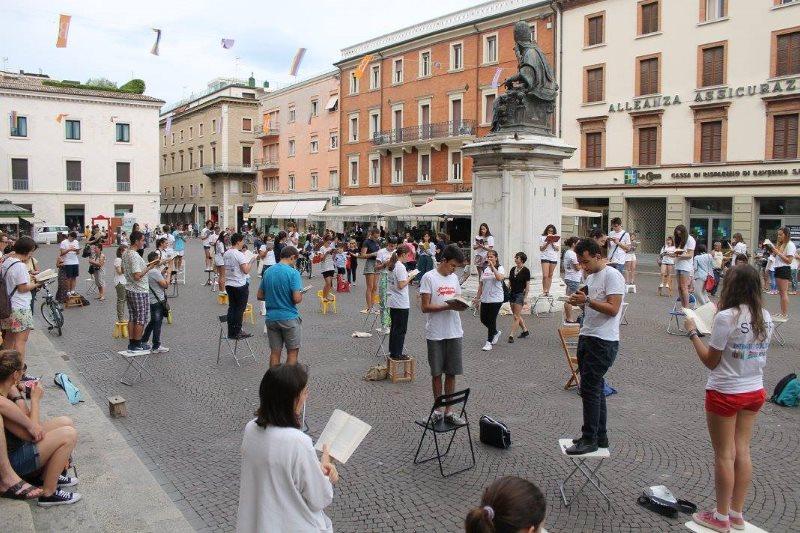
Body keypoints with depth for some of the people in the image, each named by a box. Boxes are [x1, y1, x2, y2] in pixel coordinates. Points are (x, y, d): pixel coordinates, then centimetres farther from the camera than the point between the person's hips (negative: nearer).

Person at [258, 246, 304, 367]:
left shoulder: (268, 271, 6)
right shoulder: (293, 273, -14)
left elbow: (259, 296, 10)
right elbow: (297, 298, -21)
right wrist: (301, 295, 1)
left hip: (271, 317, 5)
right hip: (289, 318, -5)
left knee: (275, 352, 11)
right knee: (292, 352, 8)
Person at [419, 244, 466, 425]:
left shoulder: (454, 277, 11)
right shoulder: (429, 277, -8)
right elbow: (425, 307, -12)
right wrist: (448, 306, -22)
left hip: (454, 333, 5)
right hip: (435, 334, -5)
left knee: (451, 373, 8)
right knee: (437, 373, 7)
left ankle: (449, 410, 17)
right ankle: (438, 408, 20)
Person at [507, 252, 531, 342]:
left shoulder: (525, 270, -9)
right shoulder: (513, 269, 9)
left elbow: (528, 285, -8)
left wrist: (525, 297, -11)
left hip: (520, 294, -7)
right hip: (512, 293, 7)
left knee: (516, 316, -7)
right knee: (517, 315, 14)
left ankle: (511, 335, -7)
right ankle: (525, 330, 30)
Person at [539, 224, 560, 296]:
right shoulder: (542, 238, 5)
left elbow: (558, 249, 6)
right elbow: (541, 249, 0)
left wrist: (552, 243, -7)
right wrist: (547, 243, -12)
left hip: (554, 258, 3)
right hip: (545, 257, -3)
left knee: (550, 275, 5)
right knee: (545, 275, -13)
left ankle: (548, 290, 9)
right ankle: (544, 291, -7)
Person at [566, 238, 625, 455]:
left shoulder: (612, 275, -12)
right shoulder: (591, 277, 16)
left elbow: (613, 309, -19)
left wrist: (587, 300, -24)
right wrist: (578, 301, 4)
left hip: (603, 342, -10)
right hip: (588, 338, 10)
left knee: (590, 389, -8)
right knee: (594, 388, 14)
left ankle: (590, 439, 1)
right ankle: (600, 436, 24)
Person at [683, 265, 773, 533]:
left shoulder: (726, 317, -22)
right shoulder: (766, 318, 0)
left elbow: (711, 361, -16)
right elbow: (756, 352, 13)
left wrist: (693, 333, -5)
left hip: (725, 393, -6)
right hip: (755, 392, 7)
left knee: (724, 455, 6)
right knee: (742, 451, 15)